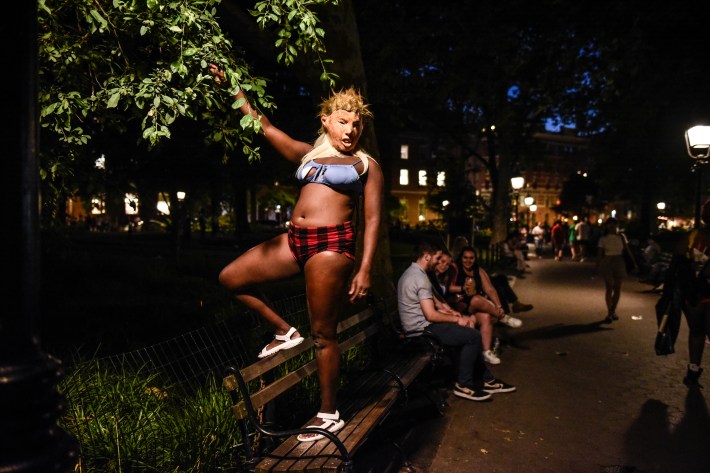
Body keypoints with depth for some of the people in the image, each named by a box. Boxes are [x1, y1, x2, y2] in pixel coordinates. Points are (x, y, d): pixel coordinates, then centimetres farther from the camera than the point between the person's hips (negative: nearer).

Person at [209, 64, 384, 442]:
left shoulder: (366, 164, 6)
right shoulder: (308, 154, 18)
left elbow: (372, 219, -1)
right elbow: (264, 126, 20)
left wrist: (365, 269, -10)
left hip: (331, 244, -6)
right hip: (294, 240, 6)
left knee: (322, 334, -3)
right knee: (231, 278, 7)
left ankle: (329, 415, 13)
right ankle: (284, 332, 19)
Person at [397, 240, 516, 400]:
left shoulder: (411, 273, 13)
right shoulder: (420, 278, -21)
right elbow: (431, 315, -24)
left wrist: (451, 313, 8)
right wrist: (457, 319, -10)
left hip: (421, 324, 11)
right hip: (422, 329, -11)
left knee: (470, 333, 14)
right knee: (473, 336, -11)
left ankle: (486, 380, 20)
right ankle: (463, 385, -1)